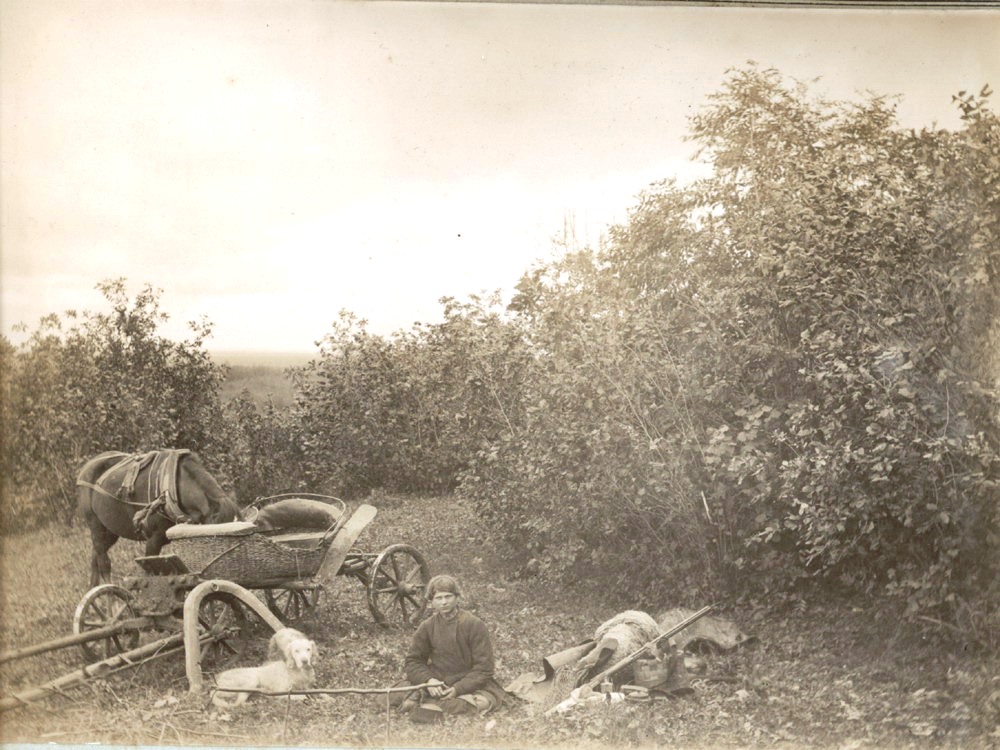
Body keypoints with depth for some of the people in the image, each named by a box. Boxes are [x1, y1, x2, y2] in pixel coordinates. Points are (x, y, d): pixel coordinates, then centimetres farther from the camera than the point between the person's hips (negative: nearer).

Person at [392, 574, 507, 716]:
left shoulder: (474, 625, -10)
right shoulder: (427, 627, 0)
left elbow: (483, 668, -11)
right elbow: (412, 661, 2)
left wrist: (458, 689, -23)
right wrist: (428, 680, -19)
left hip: (469, 683, -1)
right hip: (437, 681, 1)